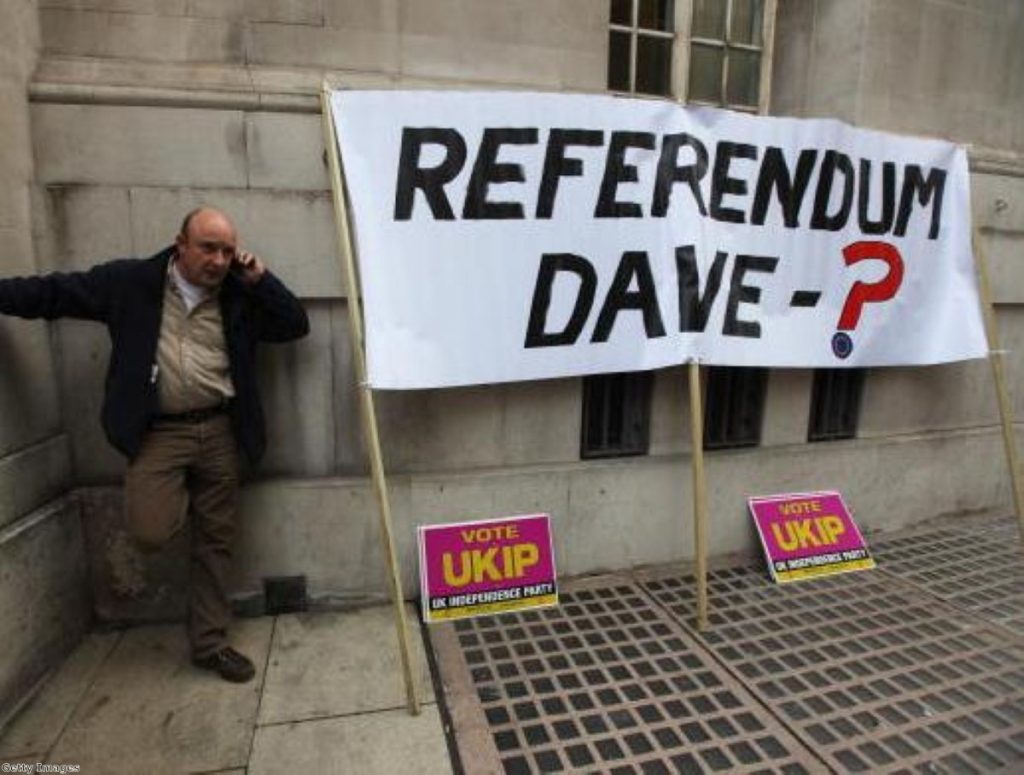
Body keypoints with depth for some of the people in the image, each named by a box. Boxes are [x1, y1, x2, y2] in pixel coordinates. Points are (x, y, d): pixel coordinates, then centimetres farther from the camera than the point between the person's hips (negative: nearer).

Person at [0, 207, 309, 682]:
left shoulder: (239, 296, 4)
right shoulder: (131, 281, 0)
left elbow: (296, 326, 3)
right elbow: (54, 292, 8)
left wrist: (260, 281, -6)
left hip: (219, 430, 2)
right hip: (157, 431, -1)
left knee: (215, 539, 8)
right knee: (150, 532, -16)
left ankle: (209, 643, 24)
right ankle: (180, 497, 24)